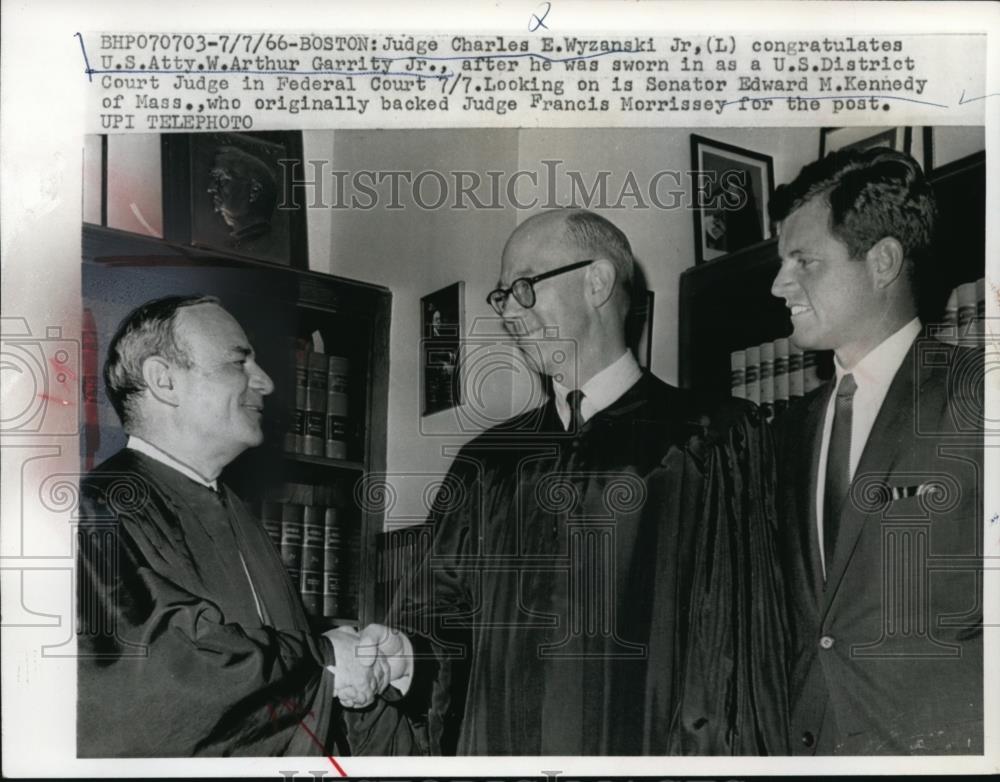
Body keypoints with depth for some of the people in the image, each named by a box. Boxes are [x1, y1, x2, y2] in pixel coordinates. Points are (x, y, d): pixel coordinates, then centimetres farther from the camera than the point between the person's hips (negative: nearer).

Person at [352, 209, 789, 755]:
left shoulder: (706, 445, -7)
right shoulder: (489, 460, 7)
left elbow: (734, 653, -8)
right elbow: (446, 619, 6)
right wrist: (405, 657, -12)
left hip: (641, 751, -3)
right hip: (493, 748, 4)